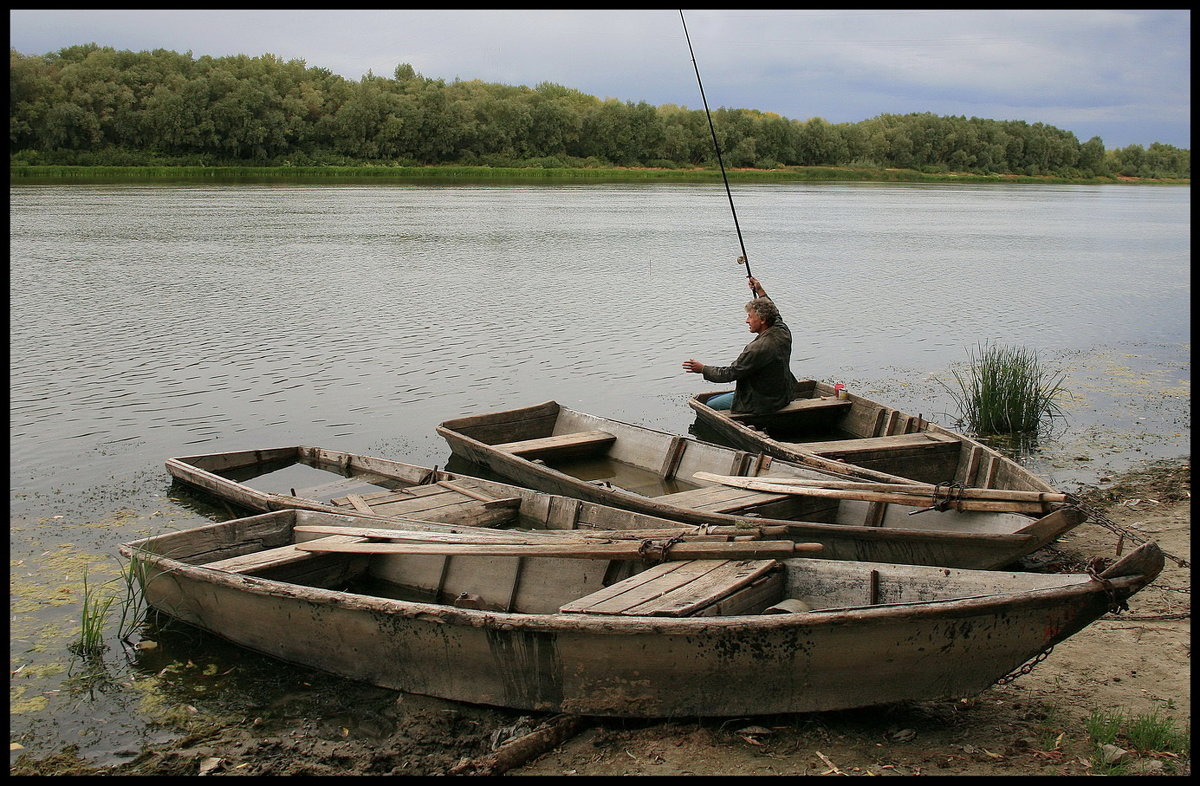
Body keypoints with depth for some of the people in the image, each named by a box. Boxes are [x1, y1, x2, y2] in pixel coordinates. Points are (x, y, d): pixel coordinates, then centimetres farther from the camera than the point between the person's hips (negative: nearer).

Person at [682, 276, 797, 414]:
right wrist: (760, 292, 28)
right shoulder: (783, 333, -5)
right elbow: (775, 315, 22)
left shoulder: (758, 348, -30)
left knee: (710, 406, 1)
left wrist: (702, 368, -9)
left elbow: (729, 374, -22)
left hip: (764, 402, -10)